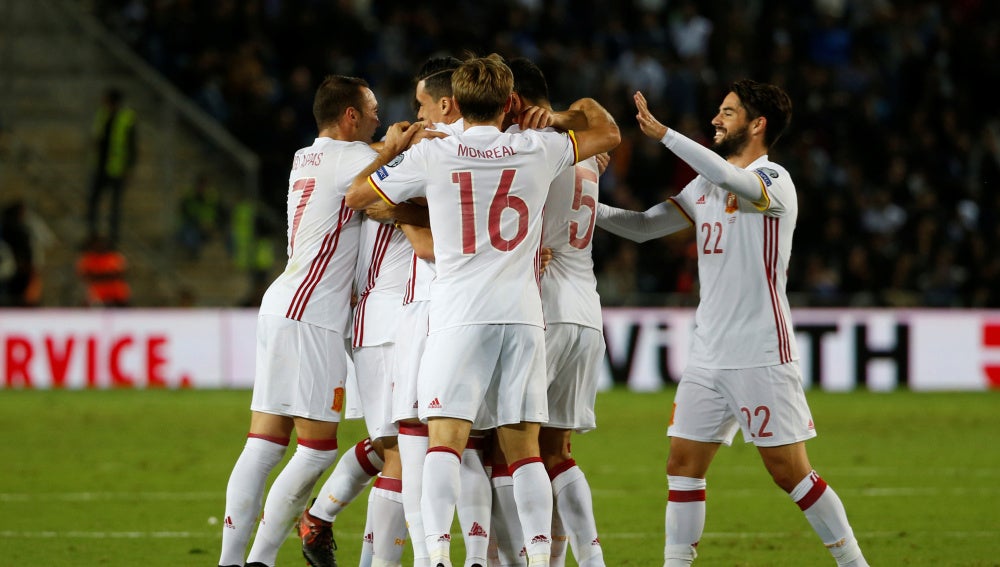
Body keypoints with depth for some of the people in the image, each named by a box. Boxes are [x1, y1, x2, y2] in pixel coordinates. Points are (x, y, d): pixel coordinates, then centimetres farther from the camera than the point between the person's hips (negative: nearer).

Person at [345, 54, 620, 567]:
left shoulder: (430, 155, 0)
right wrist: (576, 110, 41)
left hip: (459, 316, -2)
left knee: (444, 439, -9)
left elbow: (355, 196, 13)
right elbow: (609, 134, 24)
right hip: (522, 315, 2)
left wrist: (390, 149, 28)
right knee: (524, 449, 6)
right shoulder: (537, 150, 6)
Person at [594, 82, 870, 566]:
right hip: (707, 356, 7)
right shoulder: (707, 185, 15)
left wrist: (663, 134, -33)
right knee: (683, 463, 2)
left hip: (762, 357, -7)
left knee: (790, 471, -5)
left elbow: (735, 182, -32)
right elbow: (643, 227, 19)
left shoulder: (774, 181, -9)